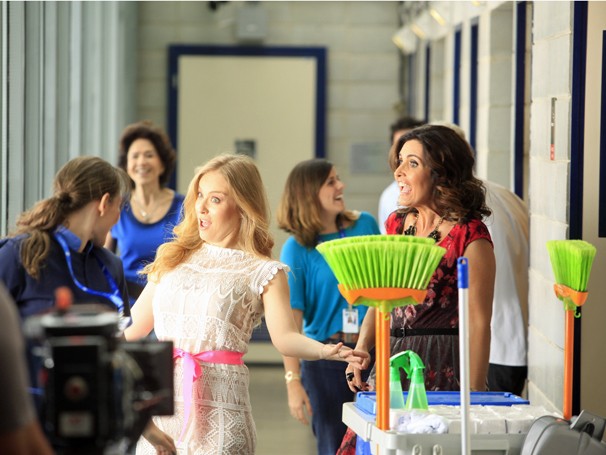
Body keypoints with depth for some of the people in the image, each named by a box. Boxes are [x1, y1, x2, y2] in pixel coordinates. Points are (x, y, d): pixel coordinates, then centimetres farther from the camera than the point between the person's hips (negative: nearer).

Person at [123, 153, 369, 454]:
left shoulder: (262, 273, 0)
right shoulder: (174, 257, 14)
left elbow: (284, 337, -14)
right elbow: (135, 326, 18)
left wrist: (325, 350, -33)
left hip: (217, 405, -4)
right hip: (160, 393, 4)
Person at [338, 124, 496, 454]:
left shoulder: (470, 237, -10)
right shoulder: (396, 223, 11)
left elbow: (479, 324, -11)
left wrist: (474, 398, -12)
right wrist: (360, 350, 2)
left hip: (442, 368, -6)